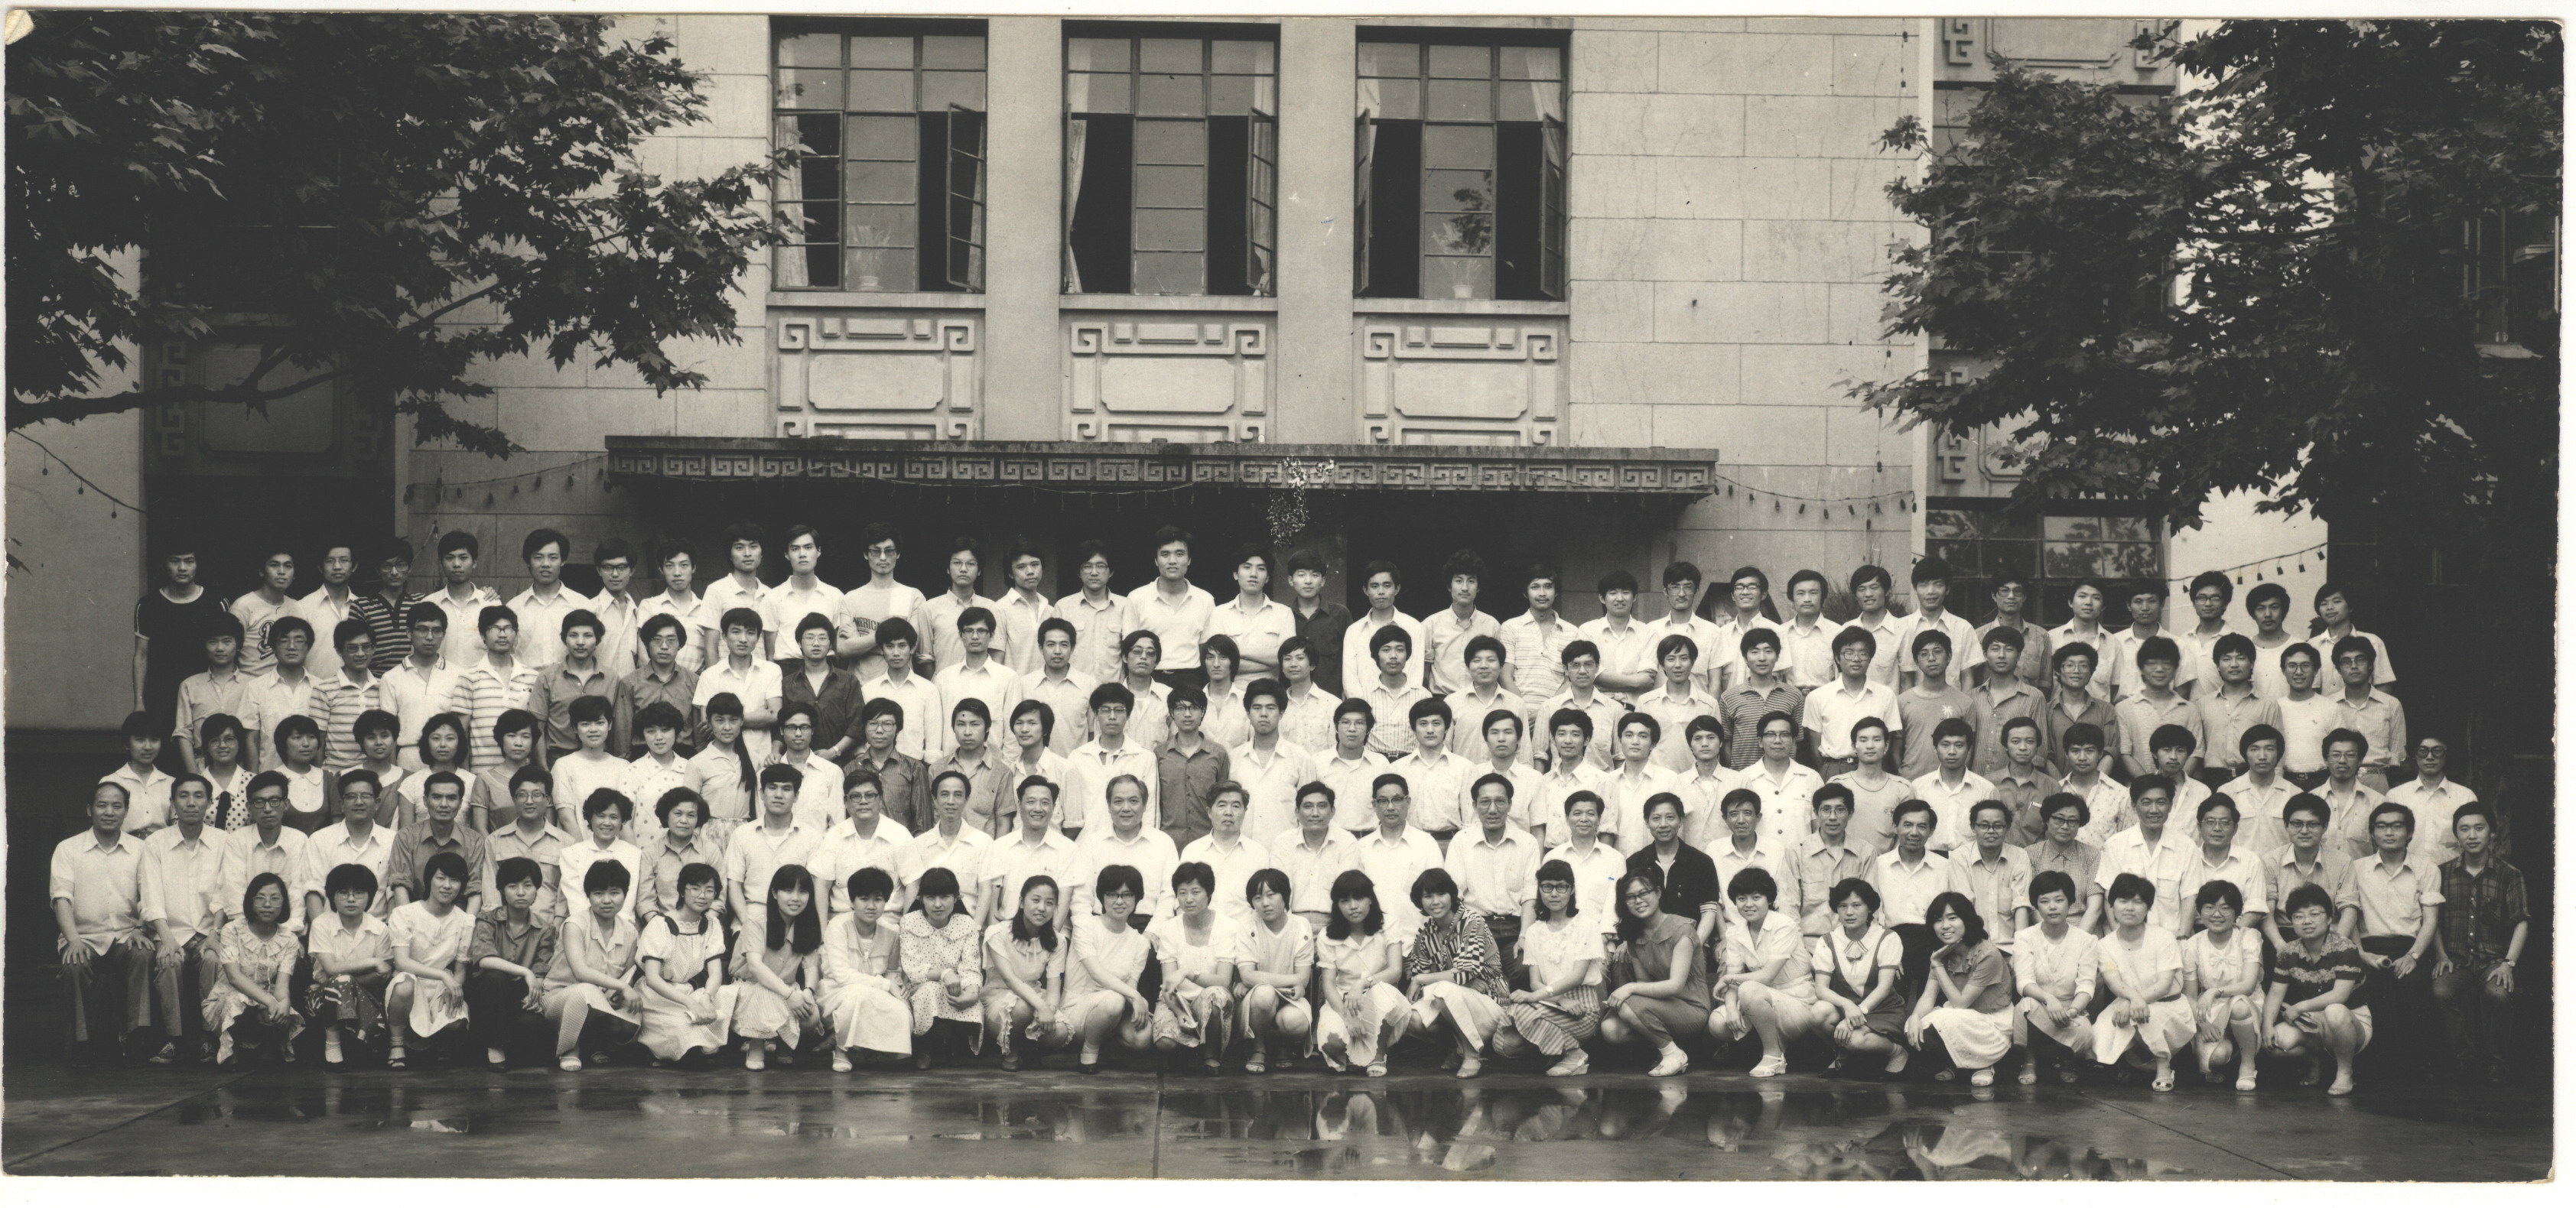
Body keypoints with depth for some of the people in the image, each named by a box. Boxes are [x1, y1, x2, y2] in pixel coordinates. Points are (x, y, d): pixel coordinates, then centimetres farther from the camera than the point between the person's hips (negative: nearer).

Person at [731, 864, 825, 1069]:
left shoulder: (808, 926, 3)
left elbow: (812, 965, -2)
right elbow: (755, 965, -23)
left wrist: (808, 990, -25)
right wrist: (789, 994, -33)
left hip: (789, 989, 4)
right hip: (753, 988, -4)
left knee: (812, 1014, -26)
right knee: (766, 1004, -38)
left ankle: (781, 1045, 3)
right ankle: (756, 1045, -10)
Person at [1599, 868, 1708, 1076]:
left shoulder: (1680, 929, -12)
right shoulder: (1633, 935, 8)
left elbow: (1676, 985, -21)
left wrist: (1631, 988, -31)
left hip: (1691, 1010, -6)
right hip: (1659, 1007, 6)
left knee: (1631, 1006, -32)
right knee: (1610, 1029, -22)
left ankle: (1673, 1053, -10)